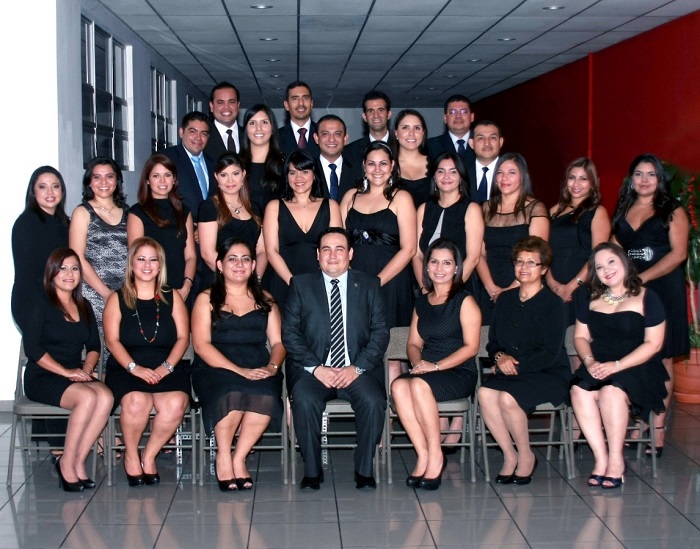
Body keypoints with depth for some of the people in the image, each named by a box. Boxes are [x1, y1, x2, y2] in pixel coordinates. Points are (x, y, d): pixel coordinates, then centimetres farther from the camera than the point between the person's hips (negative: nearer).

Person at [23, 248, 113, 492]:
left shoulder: (84, 307, 17)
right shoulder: (39, 305, 0)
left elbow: (94, 346, 15)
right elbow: (32, 348, -10)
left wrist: (87, 368, -6)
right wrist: (66, 372, -16)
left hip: (77, 376, 5)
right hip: (42, 378, -5)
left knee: (106, 396, -28)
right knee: (87, 397, -33)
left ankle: (78, 461, -21)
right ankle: (67, 463, -18)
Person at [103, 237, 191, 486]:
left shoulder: (172, 298, 14)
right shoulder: (117, 299, 10)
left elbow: (183, 338, 6)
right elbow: (112, 340, 0)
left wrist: (167, 366, -11)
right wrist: (135, 367, -15)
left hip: (167, 369, 1)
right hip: (127, 369, -1)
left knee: (175, 403, -31)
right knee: (136, 401, -34)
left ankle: (149, 456, -8)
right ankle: (131, 455, -6)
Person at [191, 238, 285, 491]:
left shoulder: (265, 300, 20)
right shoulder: (206, 299, 10)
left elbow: (278, 342, 12)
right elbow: (201, 345, -3)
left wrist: (272, 367, -12)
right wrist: (238, 370, -16)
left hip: (258, 372, 2)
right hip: (216, 369, -2)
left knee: (266, 394, -33)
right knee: (232, 391, -36)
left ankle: (239, 458, -19)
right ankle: (223, 458, -17)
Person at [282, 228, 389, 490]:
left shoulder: (369, 285, 12)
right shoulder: (301, 285, 11)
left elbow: (380, 332, 5)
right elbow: (290, 332, 3)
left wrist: (357, 367, -10)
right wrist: (315, 367, -11)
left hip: (358, 369, 0)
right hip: (313, 368, 0)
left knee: (373, 401, -29)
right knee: (304, 400, -31)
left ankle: (365, 470, -12)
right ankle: (312, 471, -15)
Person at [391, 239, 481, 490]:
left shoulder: (465, 301, 0)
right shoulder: (422, 302, 18)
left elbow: (471, 346, -7)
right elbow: (413, 343, 17)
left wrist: (436, 366, -15)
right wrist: (417, 361, -6)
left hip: (459, 373, -5)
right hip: (426, 372, 5)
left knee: (419, 385, -35)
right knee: (398, 385, -29)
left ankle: (435, 455, -20)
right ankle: (423, 455, -23)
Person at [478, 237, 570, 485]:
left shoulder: (552, 304, -5)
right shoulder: (505, 299, 13)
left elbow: (551, 353, -11)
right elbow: (492, 341, 16)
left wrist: (517, 366, -16)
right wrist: (500, 356, -5)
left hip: (549, 374, -5)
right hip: (511, 373, 5)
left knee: (508, 397, -32)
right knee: (485, 392, -27)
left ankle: (526, 455, -7)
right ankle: (510, 455, -11)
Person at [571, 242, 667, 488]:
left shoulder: (646, 298, 0)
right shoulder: (592, 300, 15)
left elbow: (653, 344, -6)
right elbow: (580, 337, 15)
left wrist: (617, 365, -16)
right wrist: (589, 361, -7)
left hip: (637, 367, -4)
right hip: (598, 367, 4)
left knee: (610, 392, -35)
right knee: (579, 391, -29)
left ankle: (616, 459, -19)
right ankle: (601, 457, -24)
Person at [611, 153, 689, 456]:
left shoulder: (672, 211, 2)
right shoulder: (622, 212, 16)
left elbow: (678, 253, -7)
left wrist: (642, 277, -14)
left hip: (663, 290, -4)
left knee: (661, 358, -3)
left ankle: (658, 429, 0)